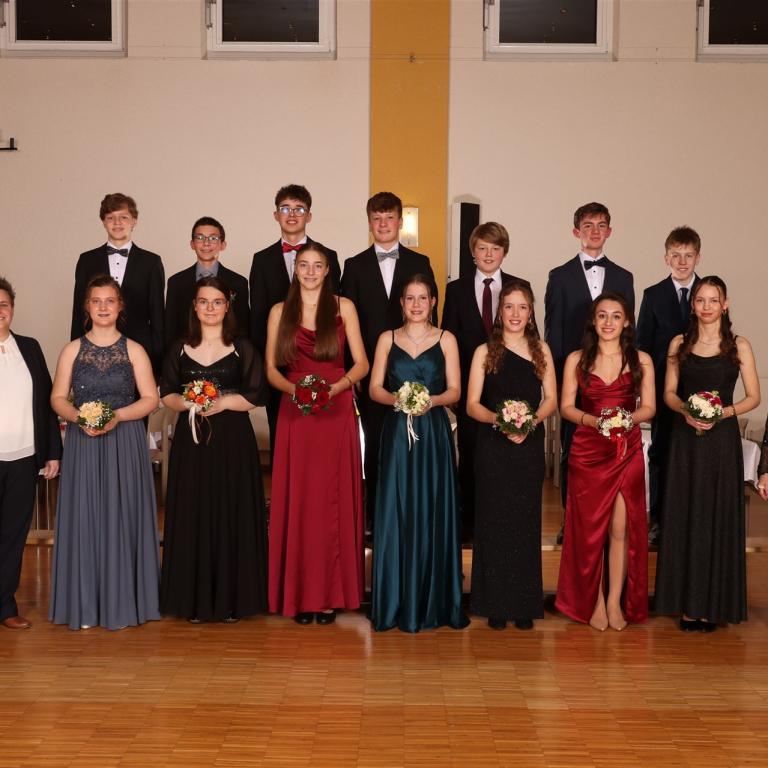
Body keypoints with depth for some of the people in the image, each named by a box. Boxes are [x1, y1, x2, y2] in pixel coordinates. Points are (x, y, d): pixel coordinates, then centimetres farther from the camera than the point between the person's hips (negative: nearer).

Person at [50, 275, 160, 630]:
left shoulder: (133, 350, 3)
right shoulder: (72, 350, 6)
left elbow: (150, 399, 1)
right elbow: (58, 397, 6)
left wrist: (118, 416, -14)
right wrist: (78, 417, -13)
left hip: (125, 443, -1)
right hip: (82, 444, 1)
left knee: (122, 517, 0)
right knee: (83, 518, 1)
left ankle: (122, 601, 10)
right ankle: (85, 604, 10)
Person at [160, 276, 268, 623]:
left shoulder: (242, 348, 4)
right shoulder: (180, 348, 9)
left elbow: (258, 394, -1)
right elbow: (166, 393, 8)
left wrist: (223, 402, -14)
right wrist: (186, 402, -11)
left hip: (232, 442, -1)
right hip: (190, 441, 1)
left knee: (231, 514, -1)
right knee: (191, 515, 1)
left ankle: (231, 598, 9)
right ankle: (194, 599, 10)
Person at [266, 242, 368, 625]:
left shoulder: (344, 307, 6)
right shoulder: (280, 312, 8)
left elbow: (361, 363, 3)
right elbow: (271, 368, 6)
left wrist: (335, 387, -15)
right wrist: (293, 389, -14)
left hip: (336, 412, -1)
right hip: (295, 413, 1)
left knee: (333, 501, 0)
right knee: (296, 500, 0)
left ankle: (331, 593, 8)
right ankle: (300, 593, 7)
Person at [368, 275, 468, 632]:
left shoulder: (446, 340, 6)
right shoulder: (387, 339, 9)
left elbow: (454, 390, 2)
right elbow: (374, 388, 5)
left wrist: (432, 400, -17)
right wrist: (396, 398, -15)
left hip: (433, 433, -1)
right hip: (397, 433, 1)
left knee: (433, 513, 0)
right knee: (395, 513, 0)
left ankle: (433, 601, 10)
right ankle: (396, 602, 8)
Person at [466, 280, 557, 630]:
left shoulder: (541, 350, 7)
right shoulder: (485, 352, 2)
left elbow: (551, 398, 5)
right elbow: (472, 404, -1)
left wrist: (530, 421, -13)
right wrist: (498, 419, -19)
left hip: (530, 446, 1)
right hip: (493, 447, -1)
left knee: (526, 522, 5)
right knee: (494, 521, 1)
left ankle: (524, 604, 13)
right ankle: (496, 604, 10)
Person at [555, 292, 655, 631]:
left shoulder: (641, 360, 4)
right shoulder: (576, 359, 3)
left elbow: (648, 407, 3)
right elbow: (566, 407, 1)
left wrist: (627, 419, -17)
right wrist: (592, 420, -17)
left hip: (628, 451, 0)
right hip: (587, 452, 0)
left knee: (621, 528, 0)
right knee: (590, 528, 3)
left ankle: (616, 601, 11)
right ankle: (594, 601, 14)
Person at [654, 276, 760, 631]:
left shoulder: (739, 346, 1)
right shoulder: (679, 343, 6)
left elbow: (753, 397, 1)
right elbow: (669, 393, 7)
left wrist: (722, 412, -15)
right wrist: (686, 411, -13)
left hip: (722, 438, -1)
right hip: (685, 438, 2)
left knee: (718, 518, 1)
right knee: (685, 517, 4)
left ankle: (714, 603, 11)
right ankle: (688, 603, 12)